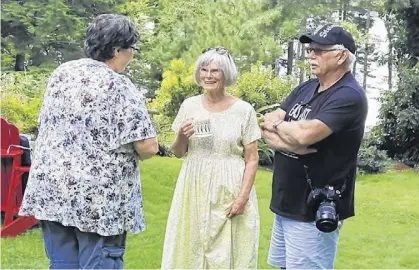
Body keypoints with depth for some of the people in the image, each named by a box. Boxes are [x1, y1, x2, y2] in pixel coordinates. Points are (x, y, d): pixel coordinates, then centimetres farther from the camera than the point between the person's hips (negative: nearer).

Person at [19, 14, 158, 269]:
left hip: (51, 190, 6)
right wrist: (127, 153, 6)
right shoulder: (119, 86, -12)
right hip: (100, 199, -6)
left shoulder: (61, 73, 7)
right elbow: (148, 147, -15)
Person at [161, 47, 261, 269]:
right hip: (194, 190, 3)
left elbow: (251, 159, -2)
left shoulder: (243, 110, -5)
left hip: (229, 194, -3)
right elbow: (178, 153, 11)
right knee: (191, 250, 9)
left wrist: (243, 196, -10)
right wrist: (181, 136, -9)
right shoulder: (189, 105, 3)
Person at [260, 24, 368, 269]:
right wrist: (290, 140, -16)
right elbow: (266, 125, 5)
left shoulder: (349, 96, -16)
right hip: (286, 203, 8)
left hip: (314, 211, -8)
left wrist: (279, 125, -6)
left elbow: (305, 134, -27)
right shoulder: (305, 88, 10)